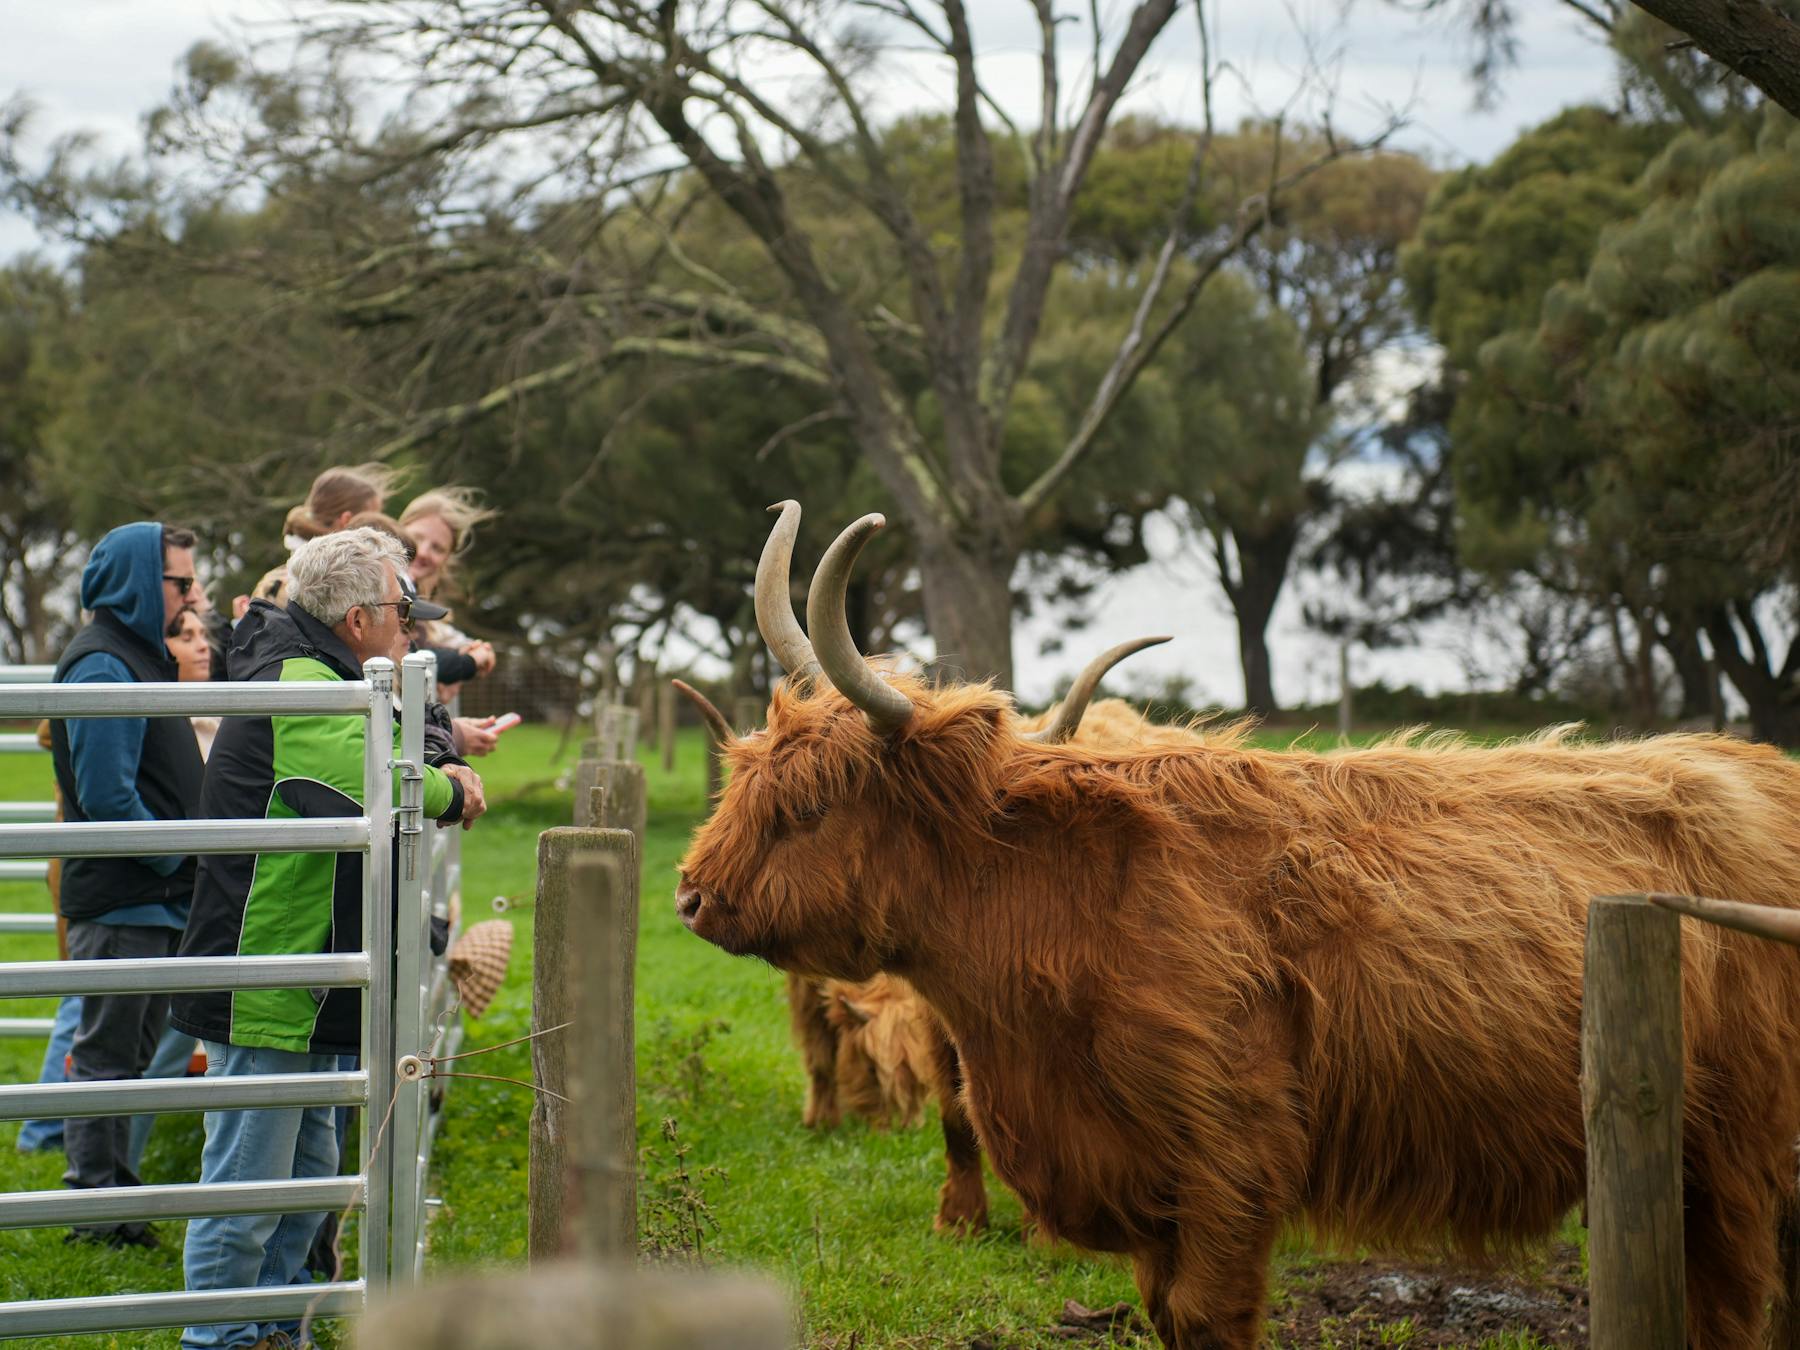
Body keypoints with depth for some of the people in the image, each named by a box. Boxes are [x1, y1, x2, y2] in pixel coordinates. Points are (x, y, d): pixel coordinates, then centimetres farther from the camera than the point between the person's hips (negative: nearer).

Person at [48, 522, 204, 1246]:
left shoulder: (141, 655, 17)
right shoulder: (103, 664, -15)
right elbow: (108, 794, -22)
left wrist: (183, 870, 15)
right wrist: (176, 860, -14)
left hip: (155, 893, 10)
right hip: (118, 896, -10)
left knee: (130, 1048, 15)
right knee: (107, 1050, -3)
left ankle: (113, 1195, 24)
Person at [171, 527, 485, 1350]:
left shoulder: (304, 678, 17)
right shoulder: (297, 685, -19)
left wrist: (436, 777, 1)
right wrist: (449, 790, -13)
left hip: (297, 991, 11)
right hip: (262, 994, -11)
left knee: (307, 1168, 20)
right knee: (246, 1186, -4)